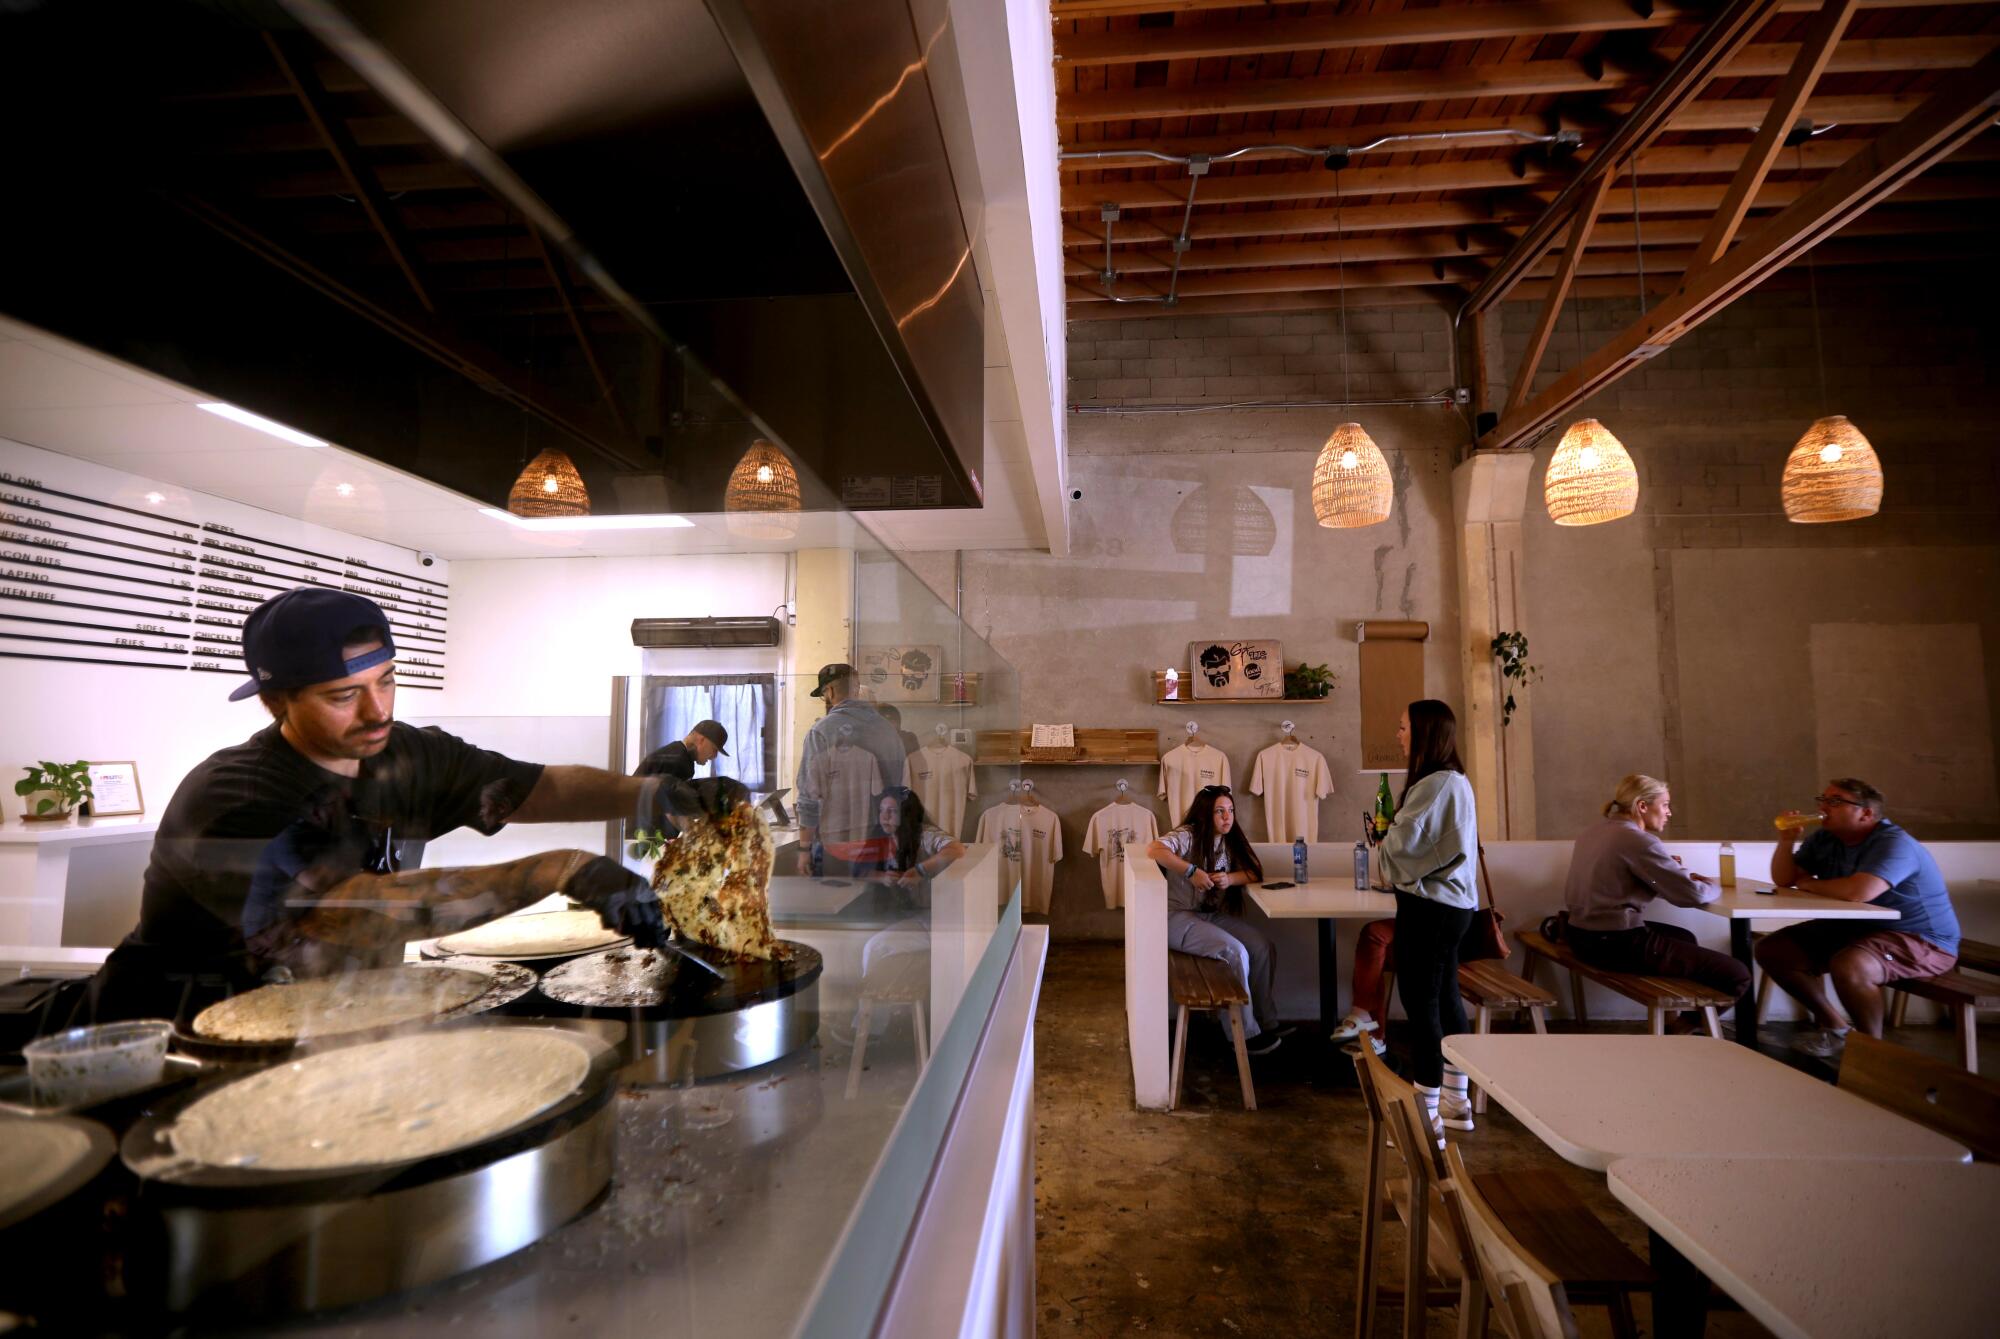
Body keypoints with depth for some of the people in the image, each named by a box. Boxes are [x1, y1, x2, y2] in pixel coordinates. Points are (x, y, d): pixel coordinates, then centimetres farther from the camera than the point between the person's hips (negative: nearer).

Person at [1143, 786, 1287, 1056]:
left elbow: (1255, 874, 4)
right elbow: (1153, 849, -31)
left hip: (1213, 915, 8)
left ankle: (1266, 1021, 3)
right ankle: (1246, 1033, -6)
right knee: (1235, 952, -23)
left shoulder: (1230, 841, 9)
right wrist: (1192, 871, -33)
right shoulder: (1187, 836, -14)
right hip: (1178, 918, -7)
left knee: (1262, 945, -11)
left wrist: (1230, 878, -16)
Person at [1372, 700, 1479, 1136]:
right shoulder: (1453, 780, 15)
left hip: (1430, 908, -11)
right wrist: (1394, 834, 0)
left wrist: (1386, 836, 1)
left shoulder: (1438, 783, -19)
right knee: (1444, 998, 18)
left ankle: (1426, 1119, 2)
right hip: (1448, 903, 11)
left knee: (1420, 1004, -5)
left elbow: (1403, 841, -21)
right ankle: (1456, 1103, 31)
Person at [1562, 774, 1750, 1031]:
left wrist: (1669, 869, 11)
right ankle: (1680, 1030, 18)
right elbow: (1692, 894, -15)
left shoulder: (1596, 829, 10)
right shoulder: (1638, 839, -17)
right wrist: (1713, 887, 7)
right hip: (1616, 944, -10)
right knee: (1737, 976, -1)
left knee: (1684, 938, 33)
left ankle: (1675, 1016, 36)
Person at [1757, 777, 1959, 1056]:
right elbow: (1783, 880, 3)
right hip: (1854, 929, 9)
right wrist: (1786, 841, -14)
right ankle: (1833, 1023, 16)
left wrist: (1808, 883, -18)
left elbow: (1857, 891, -38)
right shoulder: (1824, 840, 3)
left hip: (1920, 940, -9)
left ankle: (1872, 1044, -10)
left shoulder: (1894, 844, -22)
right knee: (1771, 950, 1)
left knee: (1847, 966, -37)